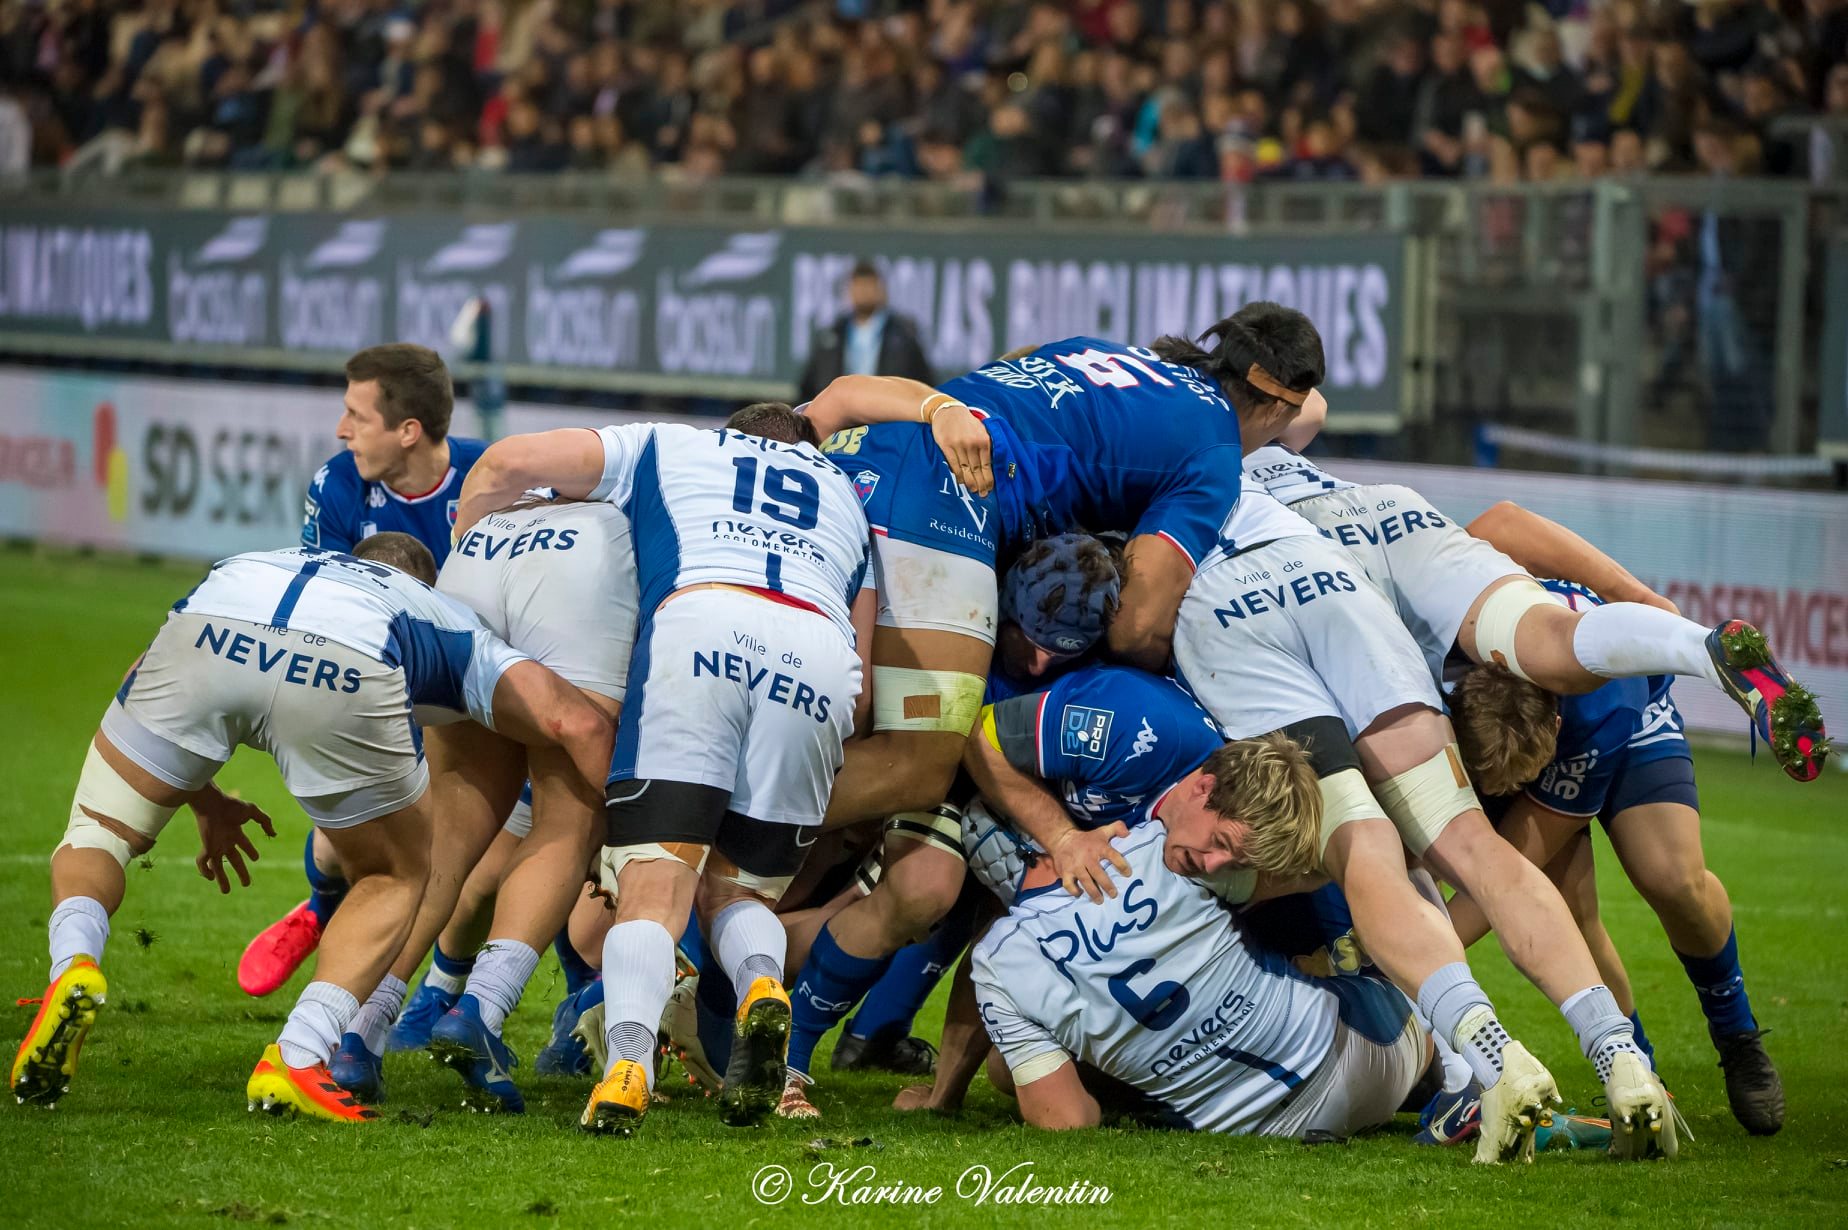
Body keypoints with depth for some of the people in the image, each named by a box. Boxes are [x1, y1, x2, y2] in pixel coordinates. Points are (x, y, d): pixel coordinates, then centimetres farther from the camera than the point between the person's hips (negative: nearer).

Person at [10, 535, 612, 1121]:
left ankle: (73, 964, -11)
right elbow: (576, 723, 29)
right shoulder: (454, 629, 40)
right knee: (395, 877, 25)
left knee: (98, 833, 21)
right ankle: (295, 1058, 6)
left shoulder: (262, 565, 47)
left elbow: (147, 676, 41)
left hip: (206, 634, 1)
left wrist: (206, 804, 50)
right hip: (347, 671, -1)